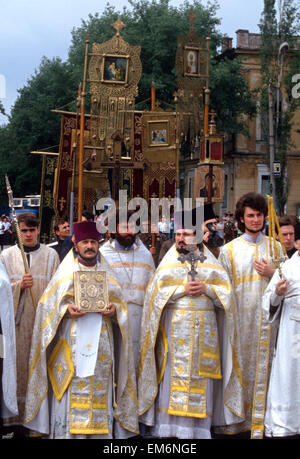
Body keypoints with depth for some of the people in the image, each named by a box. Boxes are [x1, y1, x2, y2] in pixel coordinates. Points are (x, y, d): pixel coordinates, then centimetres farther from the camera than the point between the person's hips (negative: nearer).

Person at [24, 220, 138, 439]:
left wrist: (114, 310, -8)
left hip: (100, 345, 2)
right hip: (72, 344, -2)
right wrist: (66, 310, -15)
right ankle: (68, 432, 2)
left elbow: (121, 303, 14)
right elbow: (48, 303, 3)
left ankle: (100, 432, 7)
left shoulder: (107, 273, 15)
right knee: (71, 396, -5)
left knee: (100, 393, 1)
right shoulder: (66, 271, 8)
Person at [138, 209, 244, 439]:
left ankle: (198, 429, 9)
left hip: (204, 332, 1)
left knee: (200, 383, 2)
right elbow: (156, 292, -5)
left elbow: (226, 293, 5)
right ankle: (168, 428, 3)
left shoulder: (211, 262, 9)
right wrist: (183, 289, -14)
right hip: (173, 331, -1)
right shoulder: (168, 261, 6)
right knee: (172, 379, -3)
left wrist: (207, 288, -12)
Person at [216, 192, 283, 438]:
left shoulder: (275, 247, 10)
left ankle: (259, 421, 13)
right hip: (240, 318, -1)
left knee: (263, 368, 3)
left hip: (267, 317, 1)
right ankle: (235, 421, 13)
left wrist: (272, 273, -6)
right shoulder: (229, 250, 4)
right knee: (239, 367, 2)